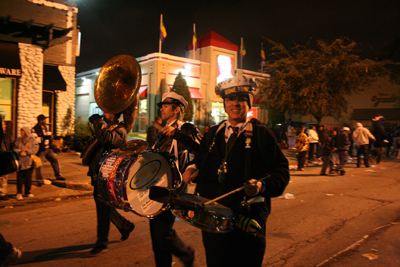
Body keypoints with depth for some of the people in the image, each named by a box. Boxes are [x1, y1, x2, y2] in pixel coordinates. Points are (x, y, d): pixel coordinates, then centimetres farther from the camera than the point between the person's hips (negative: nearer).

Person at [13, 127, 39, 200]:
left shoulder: (32, 139, 4)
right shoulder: (18, 140, 13)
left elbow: (35, 148, -6)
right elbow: (15, 148, 7)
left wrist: (26, 152, -16)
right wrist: (19, 152, -13)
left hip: (29, 162, -2)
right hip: (20, 161, 2)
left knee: (28, 177, 4)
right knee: (19, 177, -1)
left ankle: (28, 192, 17)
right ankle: (19, 193, 5)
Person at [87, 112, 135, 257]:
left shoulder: (119, 130, -13)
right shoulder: (106, 127, 16)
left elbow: (106, 138, -34)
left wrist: (98, 122, -23)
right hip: (98, 174, 10)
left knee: (103, 208, -2)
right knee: (103, 206, 18)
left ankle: (101, 244, 12)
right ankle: (126, 226, 36)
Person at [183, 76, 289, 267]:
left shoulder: (262, 134, -3)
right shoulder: (213, 134, 13)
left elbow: (281, 170, -6)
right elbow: (202, 160, 24)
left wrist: (263, 184, -24)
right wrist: (193, 169, 3)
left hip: (247, 217, -4)